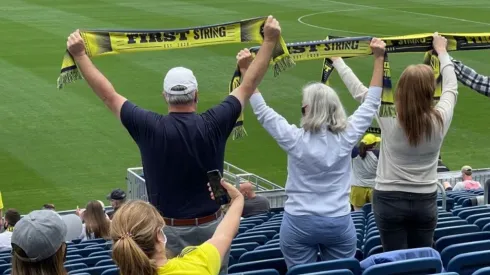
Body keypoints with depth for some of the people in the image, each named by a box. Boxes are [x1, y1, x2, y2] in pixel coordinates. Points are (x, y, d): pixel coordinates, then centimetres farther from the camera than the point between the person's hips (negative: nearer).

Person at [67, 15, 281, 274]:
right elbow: (249, 85, -2)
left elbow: (108, 95, -5)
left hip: (168, 229, -1)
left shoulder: (150, 128, -14)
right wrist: (270, 40, 4)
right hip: (210, 226, 1)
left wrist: (80, 55, 3)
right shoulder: (213, 125, -11)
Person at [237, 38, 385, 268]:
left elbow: (261, 110, -4)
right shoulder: (346, 137, -7)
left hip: (299, 223, -2)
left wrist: (246, 70, -1)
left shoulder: (295, 139, -11)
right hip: (339, 224, 2)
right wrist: (378, 59, 8)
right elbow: (371, 104, 3)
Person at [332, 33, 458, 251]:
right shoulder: (440, 120, -9)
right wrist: (442, 52, 24)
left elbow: (358, 90, -3)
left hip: (390, 200, -2)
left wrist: (337, 60, 11)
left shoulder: (389, 119, -15)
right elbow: (451, 88, 10)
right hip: (425, 201, 2)